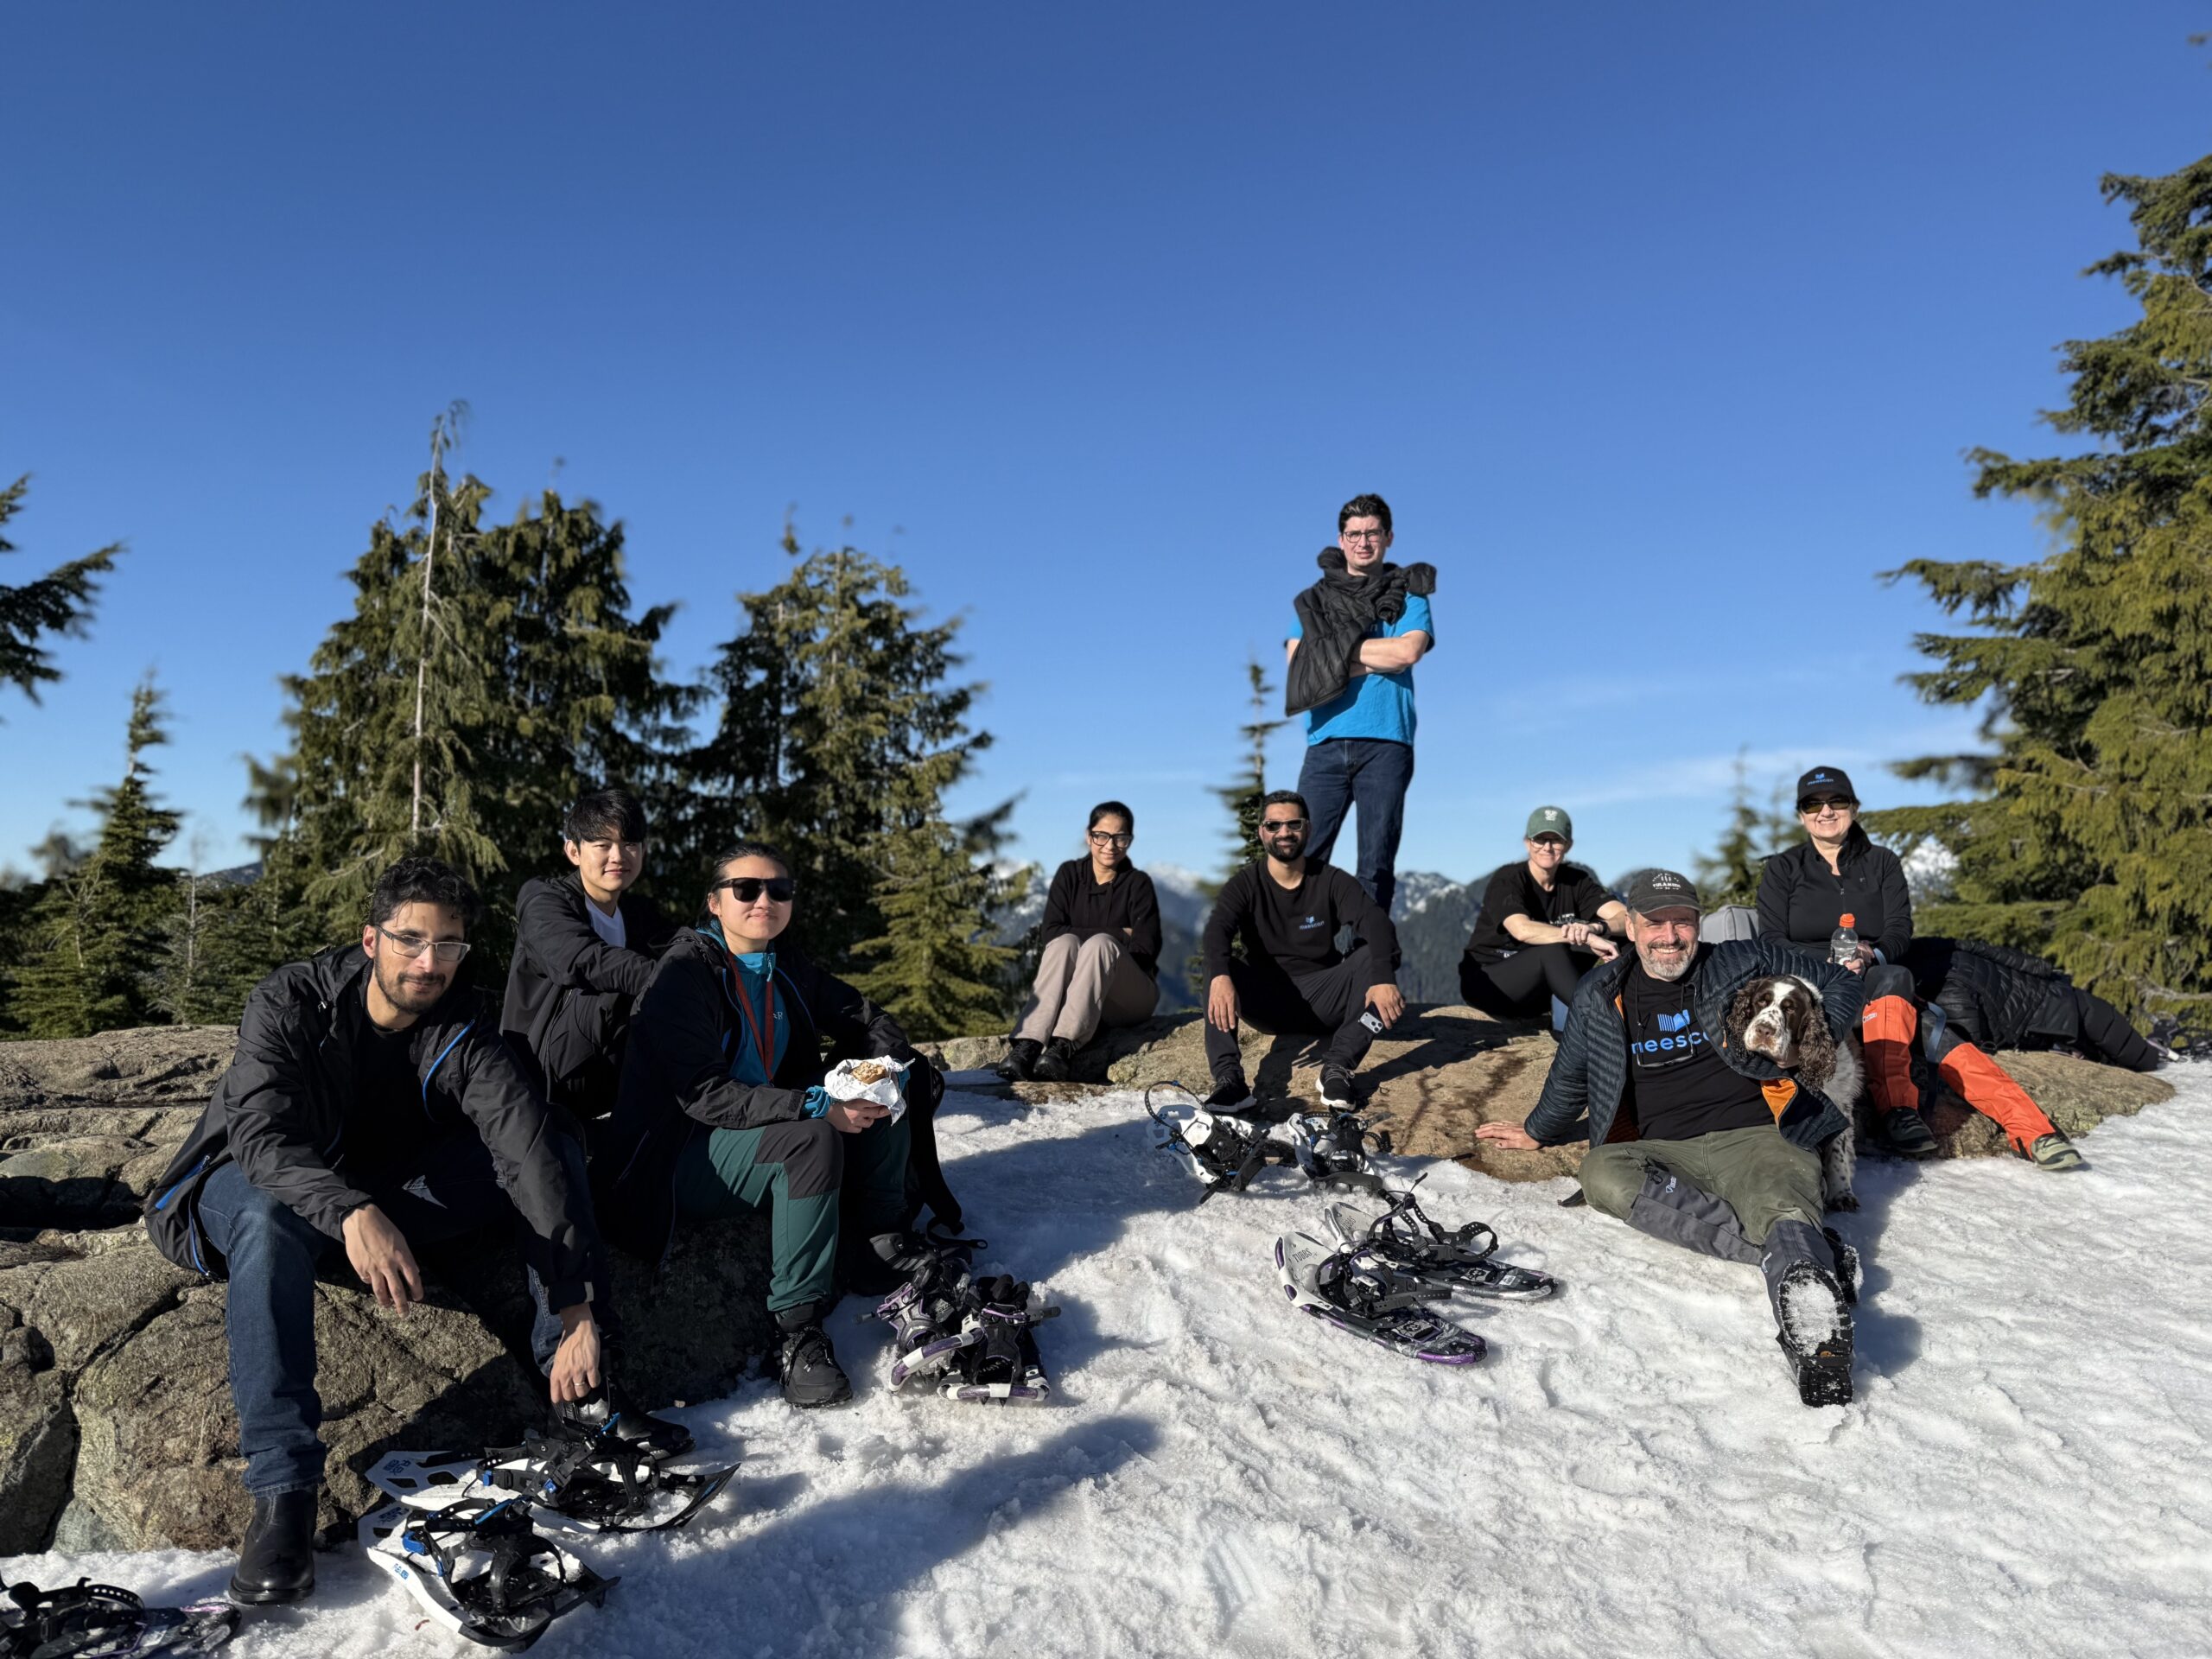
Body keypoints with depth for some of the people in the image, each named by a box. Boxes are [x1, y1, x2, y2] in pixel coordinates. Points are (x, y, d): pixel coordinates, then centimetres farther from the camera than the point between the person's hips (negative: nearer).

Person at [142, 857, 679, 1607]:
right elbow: (260, 1133, -34)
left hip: (393, 1189, 3)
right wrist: (351, 1213, -55)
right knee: (270, 1217, -39)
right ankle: (282, 1489, -36)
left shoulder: (465, 1031, -16)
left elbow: (528, 1150, -25)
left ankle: (582, 1389, -15)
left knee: (556, 1149, -16)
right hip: (267, 1180, -3)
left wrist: (578, 1310, -34)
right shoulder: (289, 1003, -21)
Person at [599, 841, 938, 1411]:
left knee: (881, 1116, -9)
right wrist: (817, 1105, -33)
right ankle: (798, 1332, -28)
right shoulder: (684, 973, -17)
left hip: (766, 1137, 7)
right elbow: (704, 1094, -26)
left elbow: (867, 1021, 11)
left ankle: (878, 1257, 1)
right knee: (811, 1138, -32)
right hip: (675, 1166, -7)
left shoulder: (787, 970, 5)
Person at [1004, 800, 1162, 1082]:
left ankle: (1063, 1046, -49)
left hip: (1126, 999, -1)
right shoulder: (1069, 874, 7)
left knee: (1100, 944, -31)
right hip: (1071, 994, 1)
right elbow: (1051, 933, -6)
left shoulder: (1138, 884, 2)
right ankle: (1027, 1043, -47)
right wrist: (1118, 933, -11)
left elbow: (1145, 950, -6)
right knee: (1065, 943, -29)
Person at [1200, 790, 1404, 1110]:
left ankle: (1338, 1067, -32)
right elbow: (1217, 930, -21)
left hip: (1322, 998, 1)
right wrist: (1220, 977, -44)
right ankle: (1228, 1078, -41)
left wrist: (1383, 977, -40)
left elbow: (1375, 921, -19)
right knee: (1215, 970, -27)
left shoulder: (1331, 880, -2)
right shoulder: (1244, 885, -2)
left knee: (1373, 956, -24)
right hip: (1267, 999, 0)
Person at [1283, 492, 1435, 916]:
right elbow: (1297, 666, 3)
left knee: (1377, 862, -2)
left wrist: (1337, 648, 0)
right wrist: (1371, 662, -3)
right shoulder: (1314, 599, 18)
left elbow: (1408, 651, -7)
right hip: (1326, 743, 1)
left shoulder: (1407, 596, 14)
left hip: (1385, 743, -1)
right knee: (1304, 856, -8)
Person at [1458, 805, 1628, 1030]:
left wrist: (1596, 928, -35)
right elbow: (1523, 930, -36)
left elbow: (1627, 917, -13)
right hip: (1486, 984, -6)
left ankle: (1567, 1024, -23)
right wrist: (1588, 938, -40)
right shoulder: (1506, 880, -15)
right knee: (1552, 950, -34)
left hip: (1540, 990, 6)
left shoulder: (1576, 881, 1)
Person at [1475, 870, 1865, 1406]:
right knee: (1601, 1171, -32)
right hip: (1663, 1154, 2)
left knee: (1784, 1210, -36)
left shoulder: (1746, 961, 9)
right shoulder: (1602, 996, 15)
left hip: (1753, 1137, -2)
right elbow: (1569, 1079, 29)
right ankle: (1796, 1254, -42)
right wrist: (1537, 1132, 38)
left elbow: (1838, 984, 20)